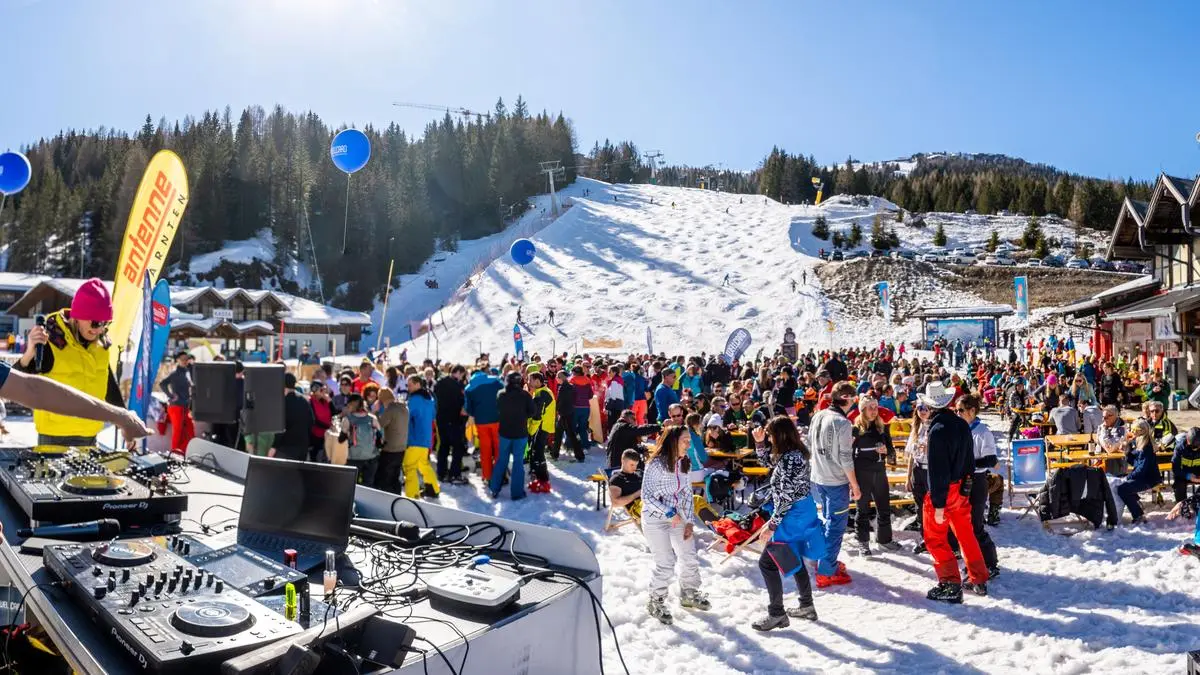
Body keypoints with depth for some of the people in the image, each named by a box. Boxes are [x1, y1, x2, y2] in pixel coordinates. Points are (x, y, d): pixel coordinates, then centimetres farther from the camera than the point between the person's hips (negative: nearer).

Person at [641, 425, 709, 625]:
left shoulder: (682, 463, -1)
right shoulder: (656, 464, -22)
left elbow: (687, 493, 6)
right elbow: (647, 497, -20)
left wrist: (689, 521, 1)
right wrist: (669, 514, -22)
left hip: (678, 517, 7)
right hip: (656, 519, -7)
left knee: (690, 559, 13)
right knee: (665, 564, -6)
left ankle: (689, 595, 38)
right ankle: (655, 602, 17)